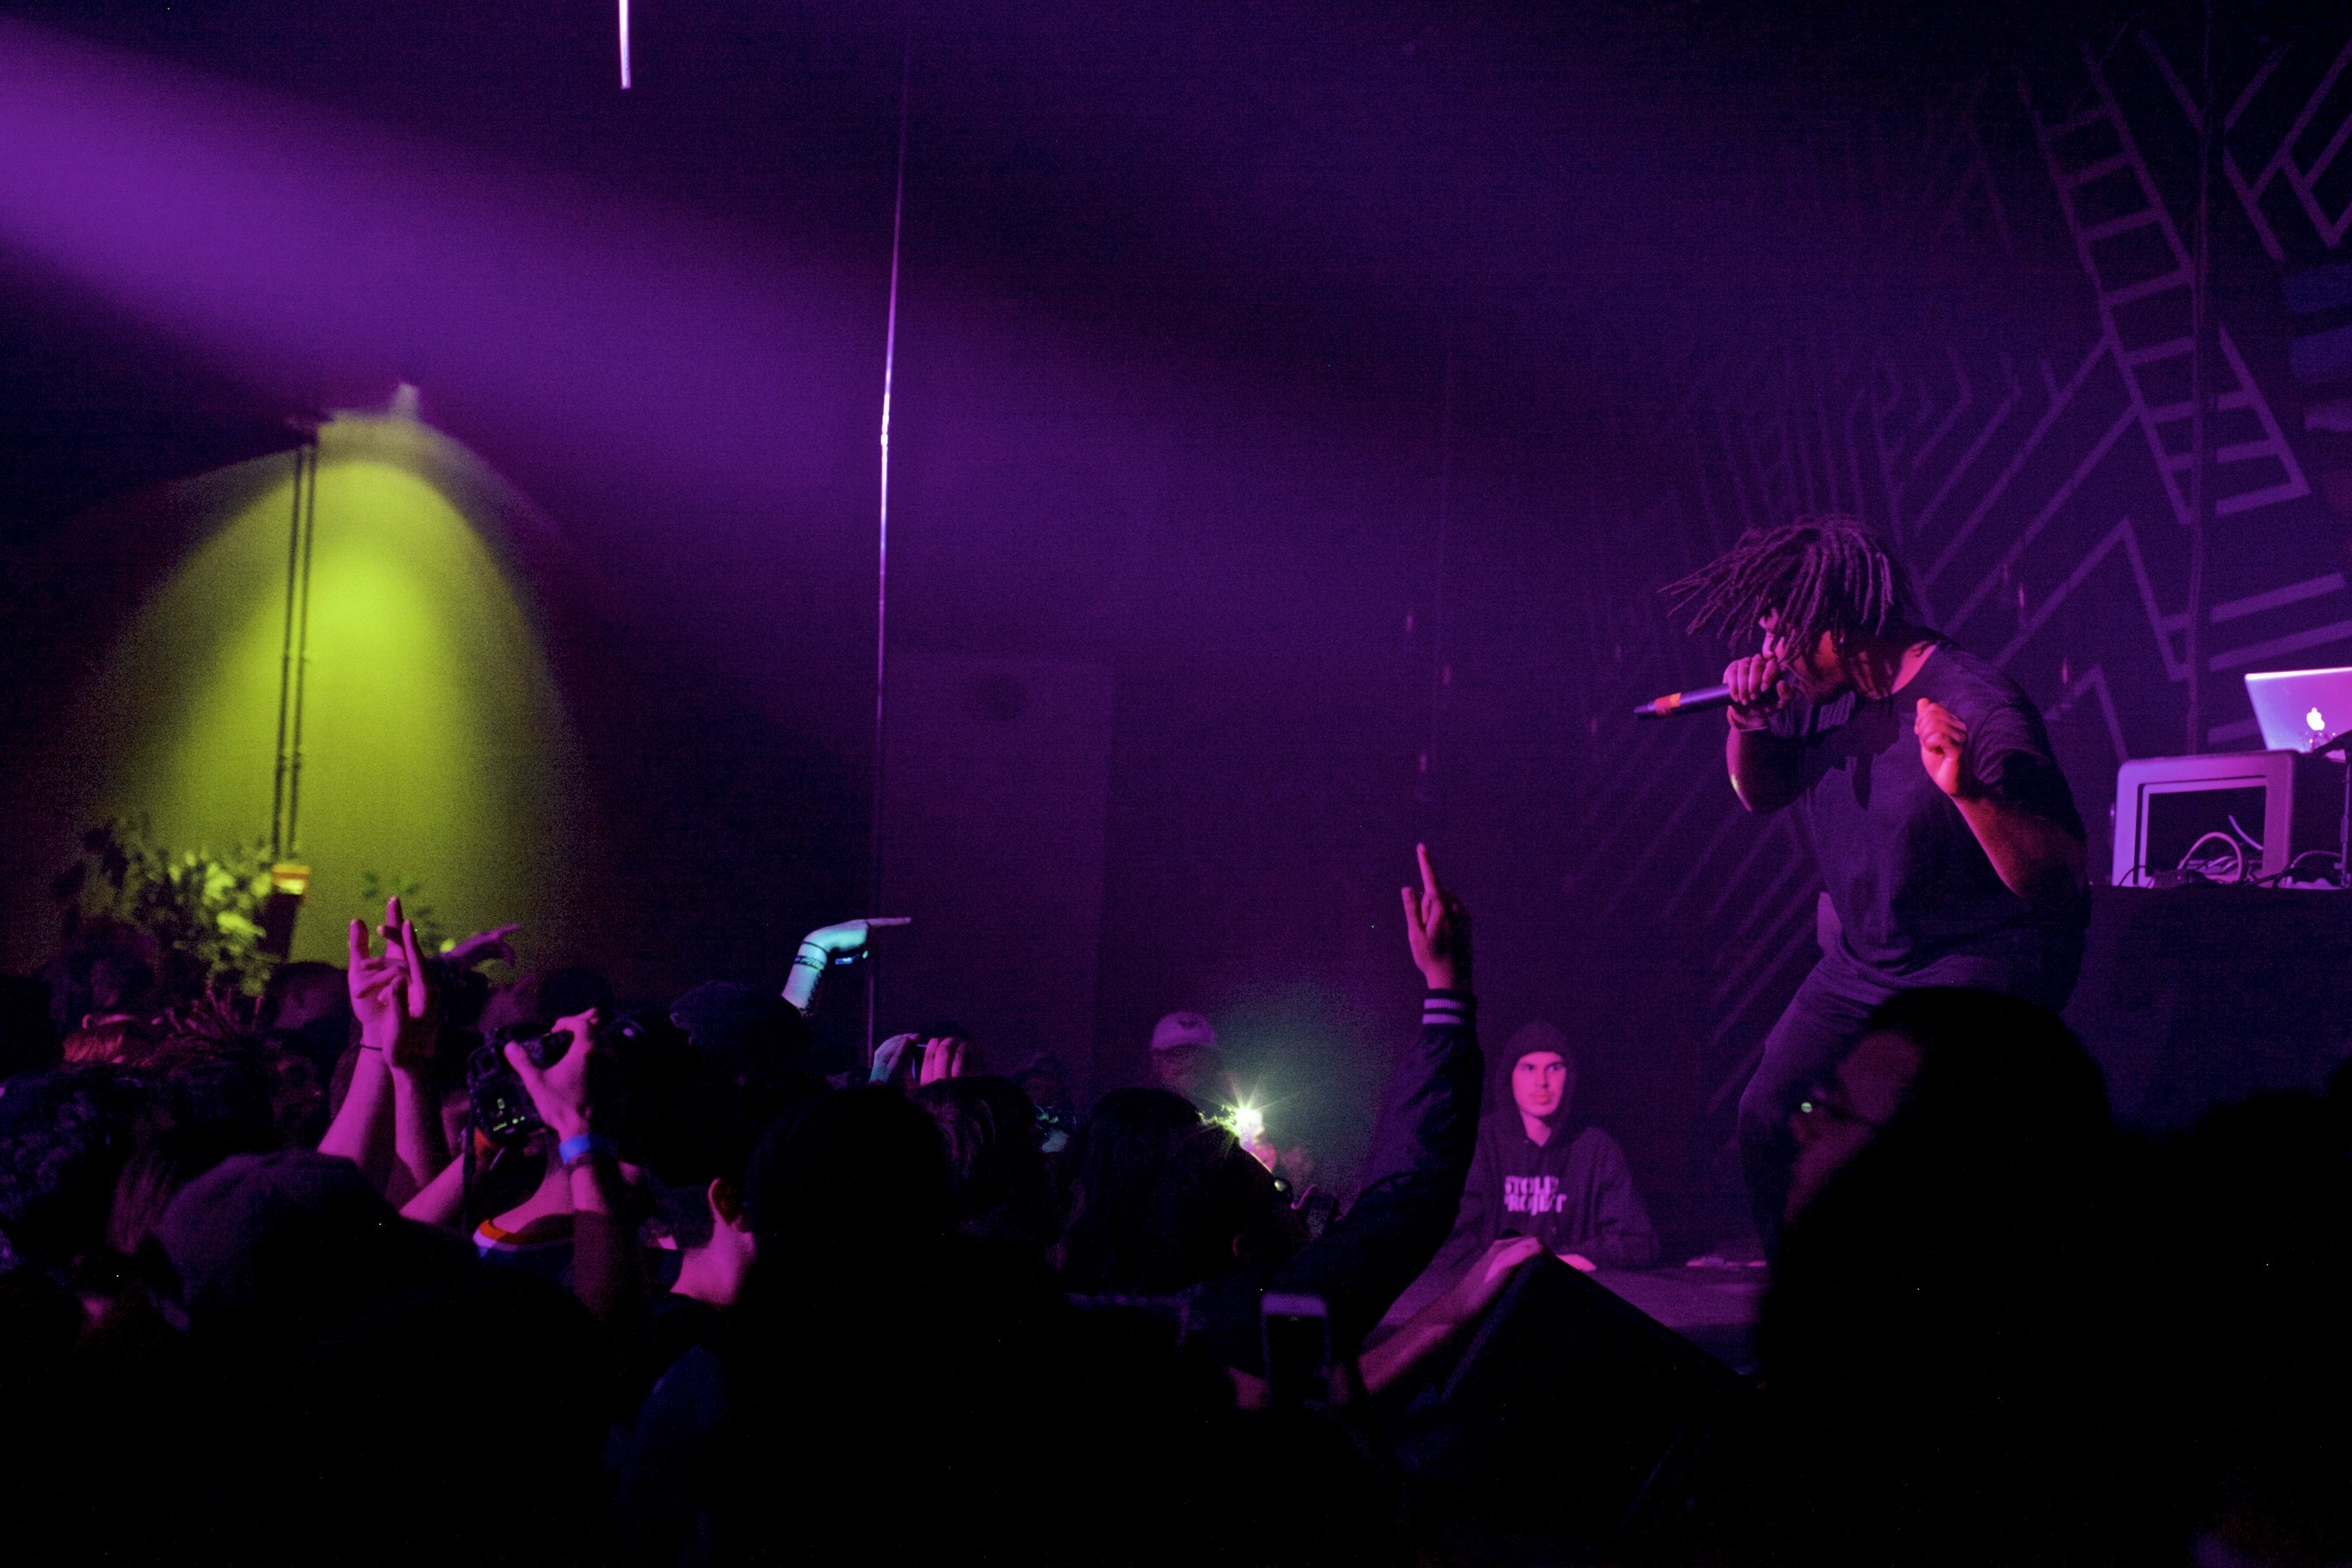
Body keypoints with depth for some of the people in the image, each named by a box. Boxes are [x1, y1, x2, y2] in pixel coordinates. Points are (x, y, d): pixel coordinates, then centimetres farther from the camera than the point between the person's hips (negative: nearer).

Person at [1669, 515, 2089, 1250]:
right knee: (1768, 1120, 5)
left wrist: (1968, 791, -43)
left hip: (1985, 964, -8)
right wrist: (1747, 725, -5)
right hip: (1864, 962, 8)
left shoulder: (1978, 711, -25)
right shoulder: (1821, 691, -1)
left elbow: (2061, 879, -28)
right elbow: (1760, 793, 17)